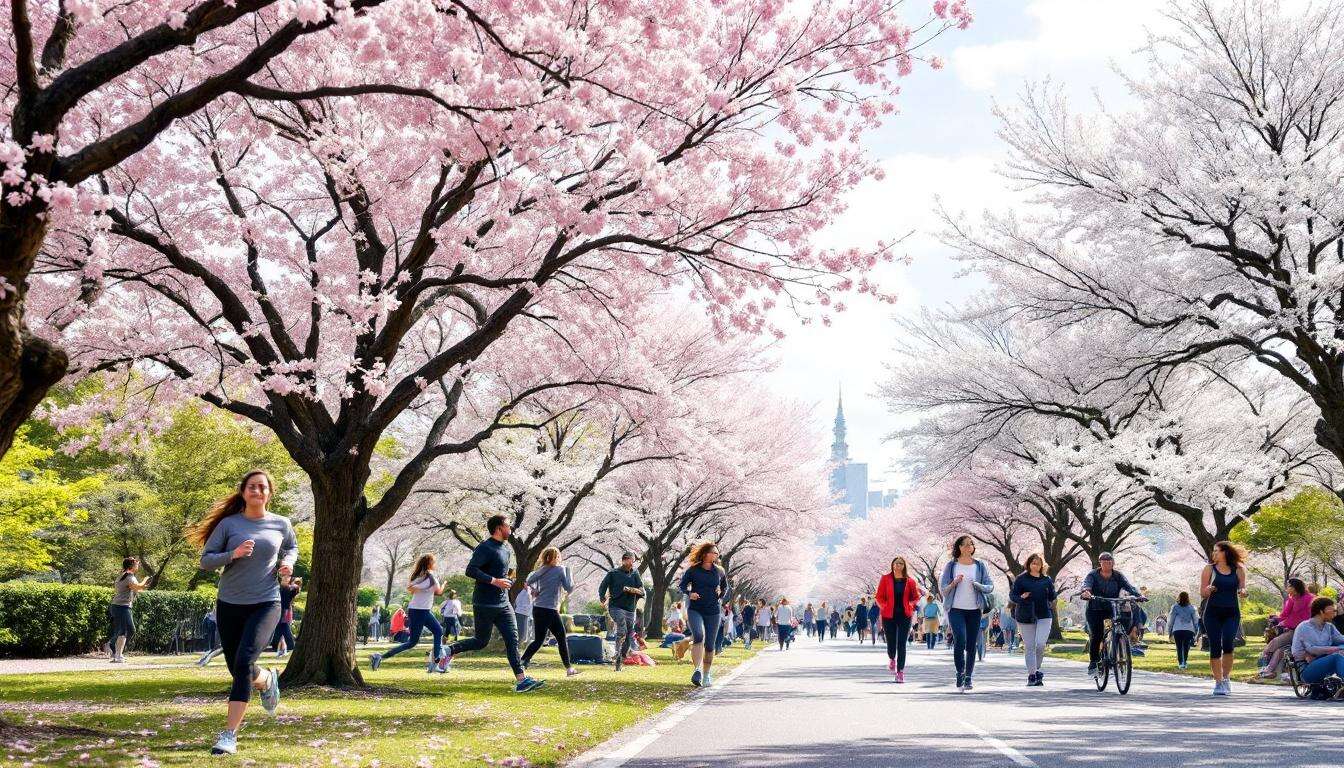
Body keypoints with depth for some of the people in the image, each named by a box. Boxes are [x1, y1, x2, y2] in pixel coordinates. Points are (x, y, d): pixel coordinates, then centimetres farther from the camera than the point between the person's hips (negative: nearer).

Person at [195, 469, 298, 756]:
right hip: (230, 604, 2)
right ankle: (267, 679, 47)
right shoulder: (229, 524, -1)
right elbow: (205, 560, -2)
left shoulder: (281, 524, 3)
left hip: (266, 604, -2)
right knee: (239, 670, 10)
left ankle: (229, 734, -18)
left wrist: (288, 562, 1)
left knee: (244, 662, -21)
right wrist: (233, 554, -19)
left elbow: (292, 547, 23)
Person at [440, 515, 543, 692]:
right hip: (484, 604, -8)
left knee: (512, 639, -2)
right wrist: (494, 581, -26)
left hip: (503, 604, 8)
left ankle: (521, 679, -7)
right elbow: (470, 570, -23)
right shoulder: (485, 548, -14)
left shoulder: (506, 548, 15)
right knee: (481, 641, 2)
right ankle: (448, 651, 22)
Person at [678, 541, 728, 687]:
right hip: (695, 610, -3)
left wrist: (720, 597, 8)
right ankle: (698, 669, -30)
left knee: (709, 645, 5)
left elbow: (725, 587, 24)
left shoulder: (719, 572, 6)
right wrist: (689, 593, -12)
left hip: (712, 612, 3)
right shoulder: (693, 570, -3)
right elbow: (682, 585, 6)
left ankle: (706, 675, 19)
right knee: (698, 636, -27)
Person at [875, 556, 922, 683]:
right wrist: (885, 606, -9)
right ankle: (892, 659, 39)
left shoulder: (909, 581, 4)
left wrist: (910, 606, -5)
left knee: (902, 644, -5)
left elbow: (915, 597, 11)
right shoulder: (885, 579, 2)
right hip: (889, 616, 0)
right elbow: (879, 597, 3)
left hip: (905, 616, 0)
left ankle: (900, 672, -1)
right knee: (891, 643, 4)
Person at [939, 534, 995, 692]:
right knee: (960, 640, -19)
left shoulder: (980, 565, 8)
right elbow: (942, 589, 4)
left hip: (974, 610, 2)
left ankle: (968, 677, 11)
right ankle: (960, 673, -6)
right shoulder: (951, 565, 5)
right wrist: (954, 583, -14)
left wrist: (978, 585, -15)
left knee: (971, 645, 2)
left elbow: (990, 587, 4)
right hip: (956, 609, -2)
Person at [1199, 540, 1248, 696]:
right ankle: (1218, 682, 7)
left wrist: (1242, 592, -12)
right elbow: (1202, 592, 5)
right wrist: (1208, 590, -18)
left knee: (1228, 643, -18)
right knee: (1215, 647, -3)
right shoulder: (1209, 569, 5)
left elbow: (1242, 588, 12)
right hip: (1213, 612, 0)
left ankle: (1226, 677, 0)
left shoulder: (1238, 570, 7)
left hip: (1232, 613, 0)